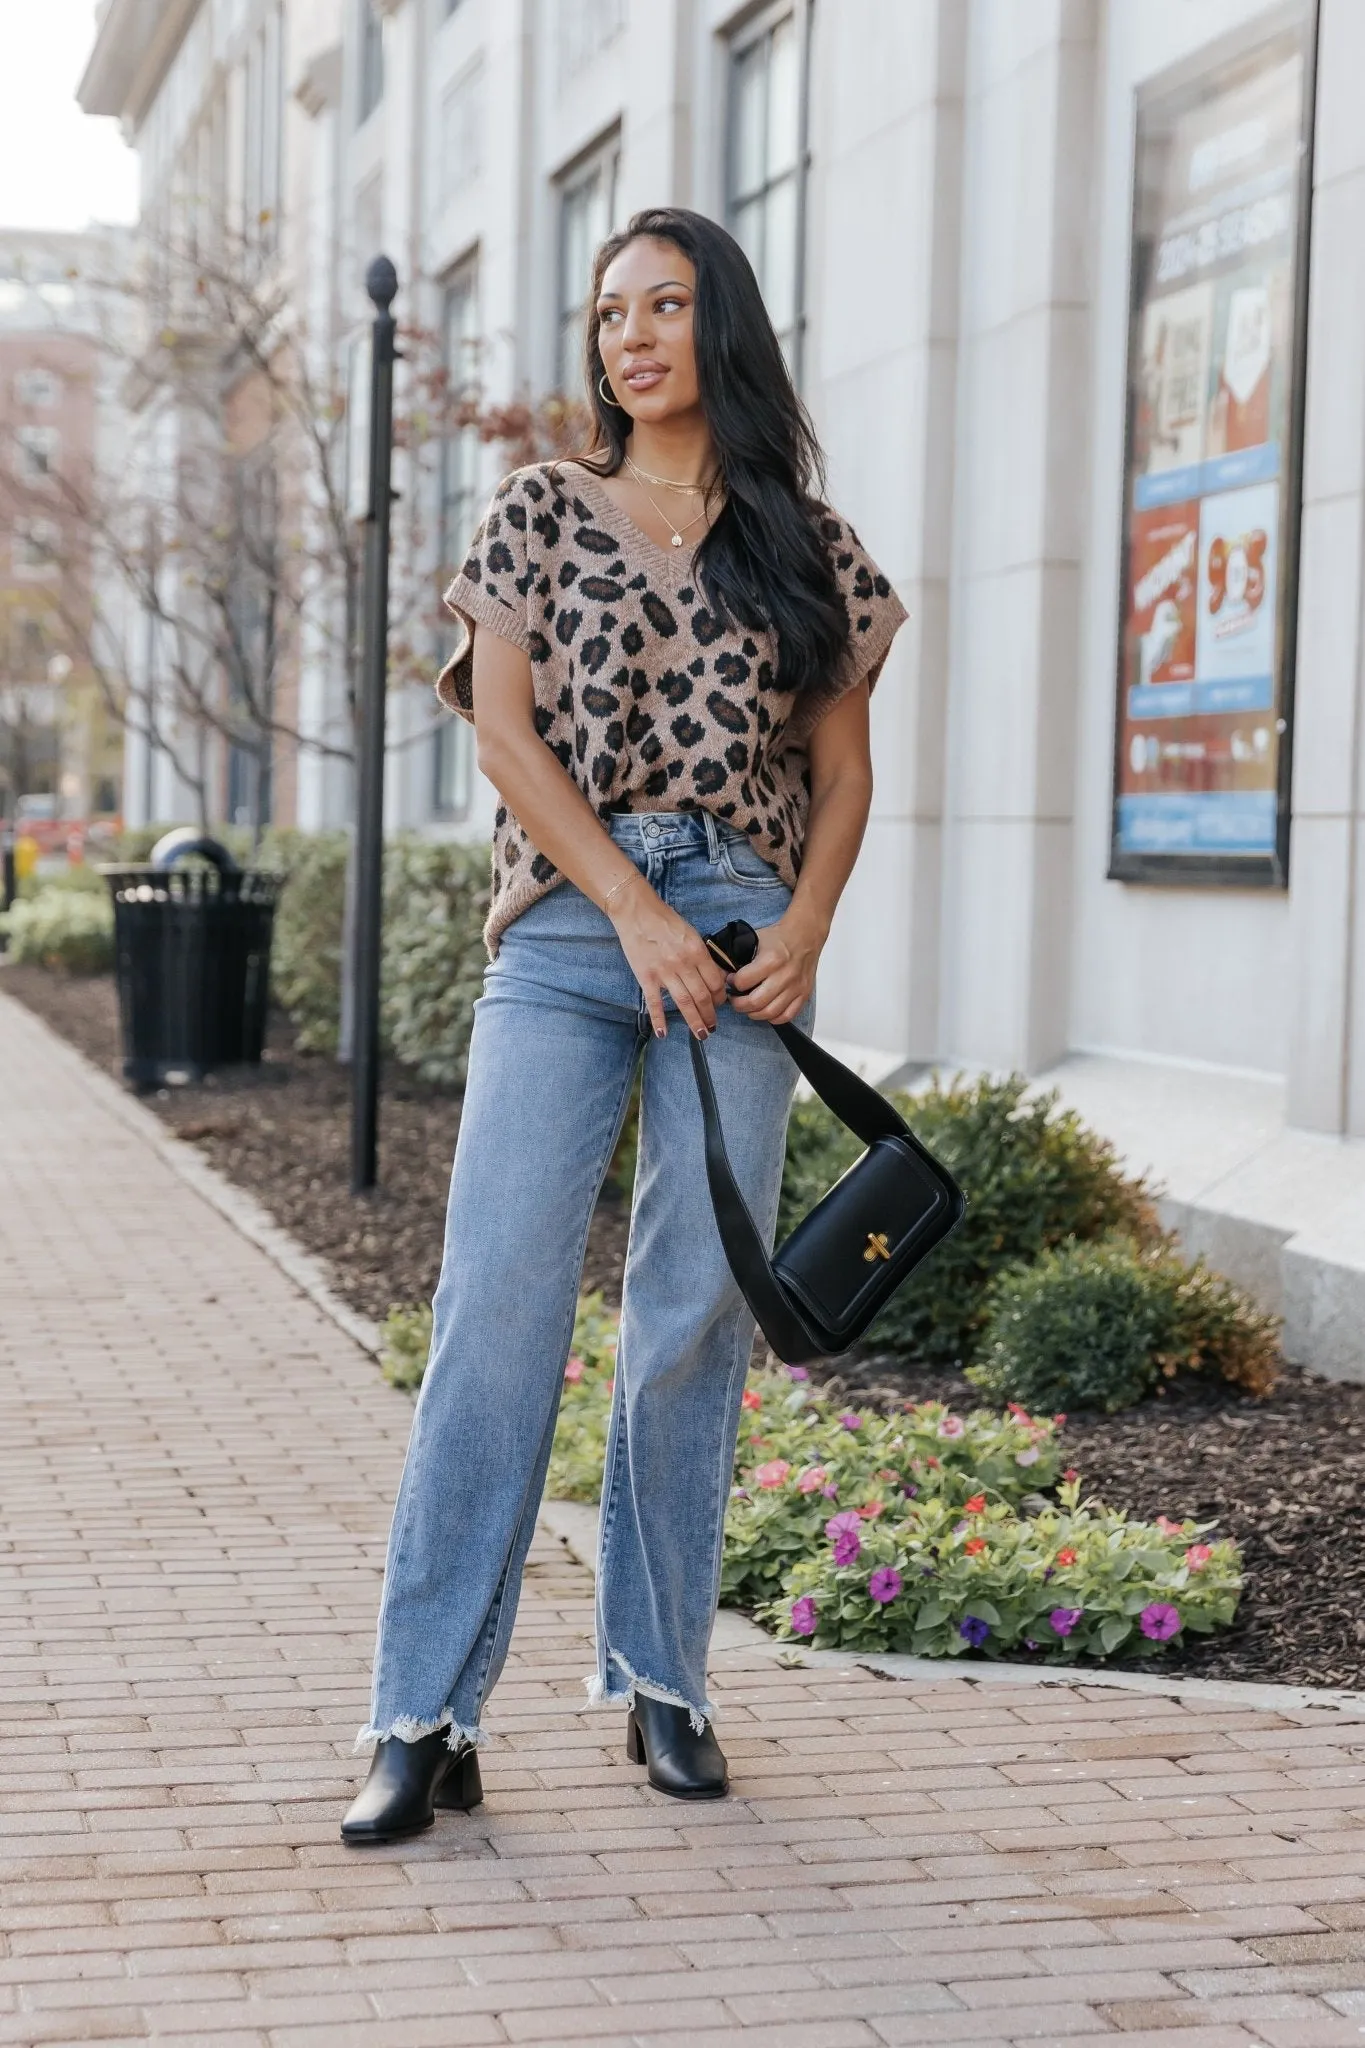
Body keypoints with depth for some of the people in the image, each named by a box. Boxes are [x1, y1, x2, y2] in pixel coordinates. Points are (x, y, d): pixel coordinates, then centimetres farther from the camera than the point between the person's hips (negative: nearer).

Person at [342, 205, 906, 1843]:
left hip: (742, 937, 1)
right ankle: (428, 1716, -6)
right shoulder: (541, 512, 10)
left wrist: (804, 928, -4)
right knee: (497, 1299, -9)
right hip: (564, 929, -1)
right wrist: (634, 908, -9)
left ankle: (659, 1676, 16)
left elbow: (842, 768, 13)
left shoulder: (800, 538, 13)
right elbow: (505, 729, 1)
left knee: (696, 1313, 2)